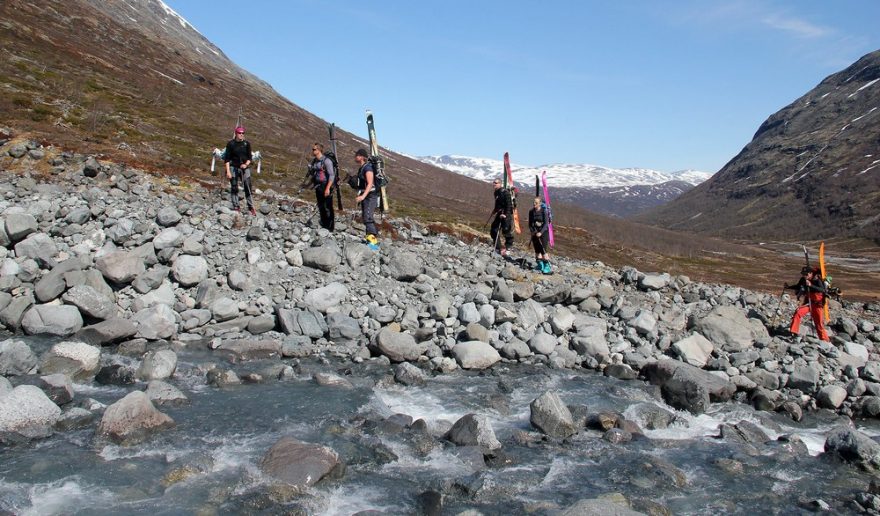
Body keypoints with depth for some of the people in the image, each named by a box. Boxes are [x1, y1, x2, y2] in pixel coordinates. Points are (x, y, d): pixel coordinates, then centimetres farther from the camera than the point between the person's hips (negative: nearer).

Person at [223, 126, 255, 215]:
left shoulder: (247, 143, 4)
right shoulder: (231, 144, -2)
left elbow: (250, 157, 9)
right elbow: (227, 159, -2)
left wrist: (246, 164, -11)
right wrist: (228, 171, -9)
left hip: (244, 168, 1)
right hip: (233, 168, -1)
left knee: (248, 188, -4)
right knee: (234, 188, 0)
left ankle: (251, 207, 1)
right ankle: (236, 206, 6)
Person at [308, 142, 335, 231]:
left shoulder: (326, 161, -12)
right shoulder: (314, 161, 12)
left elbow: (332, 175, -18)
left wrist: (328, 188, -23)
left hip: (325, 187, -8)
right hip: (318, 187, 8)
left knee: (328, 208, -6)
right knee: (321, 208, 11)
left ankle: (330, 228, -2)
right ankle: (324, 226, 19)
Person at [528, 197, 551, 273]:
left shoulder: (544, 211, -10)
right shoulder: (531, 212, 5)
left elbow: (546, 224, -14)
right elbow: (530, 223, 10)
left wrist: (541, 232, -23)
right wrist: (532, 231, -6)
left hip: (543, 232, -5)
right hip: (534, 233, 5)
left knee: (543, 250, -12)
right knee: (537, 250, 8)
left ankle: (547, 266, -9)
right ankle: (540, 265, 21)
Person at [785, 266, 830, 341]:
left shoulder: (817, 280, -19)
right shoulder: (803, 279, -5)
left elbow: (822, 290, -35)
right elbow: (798, 286, 14)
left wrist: (811, 285, -47)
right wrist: (789, 287, -3)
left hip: (817, 303, -4)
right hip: (807, 301, 4)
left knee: (818, 323, 3)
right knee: (798, 312, -23)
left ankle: (825, 340, 19)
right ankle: (793, 332, -19)